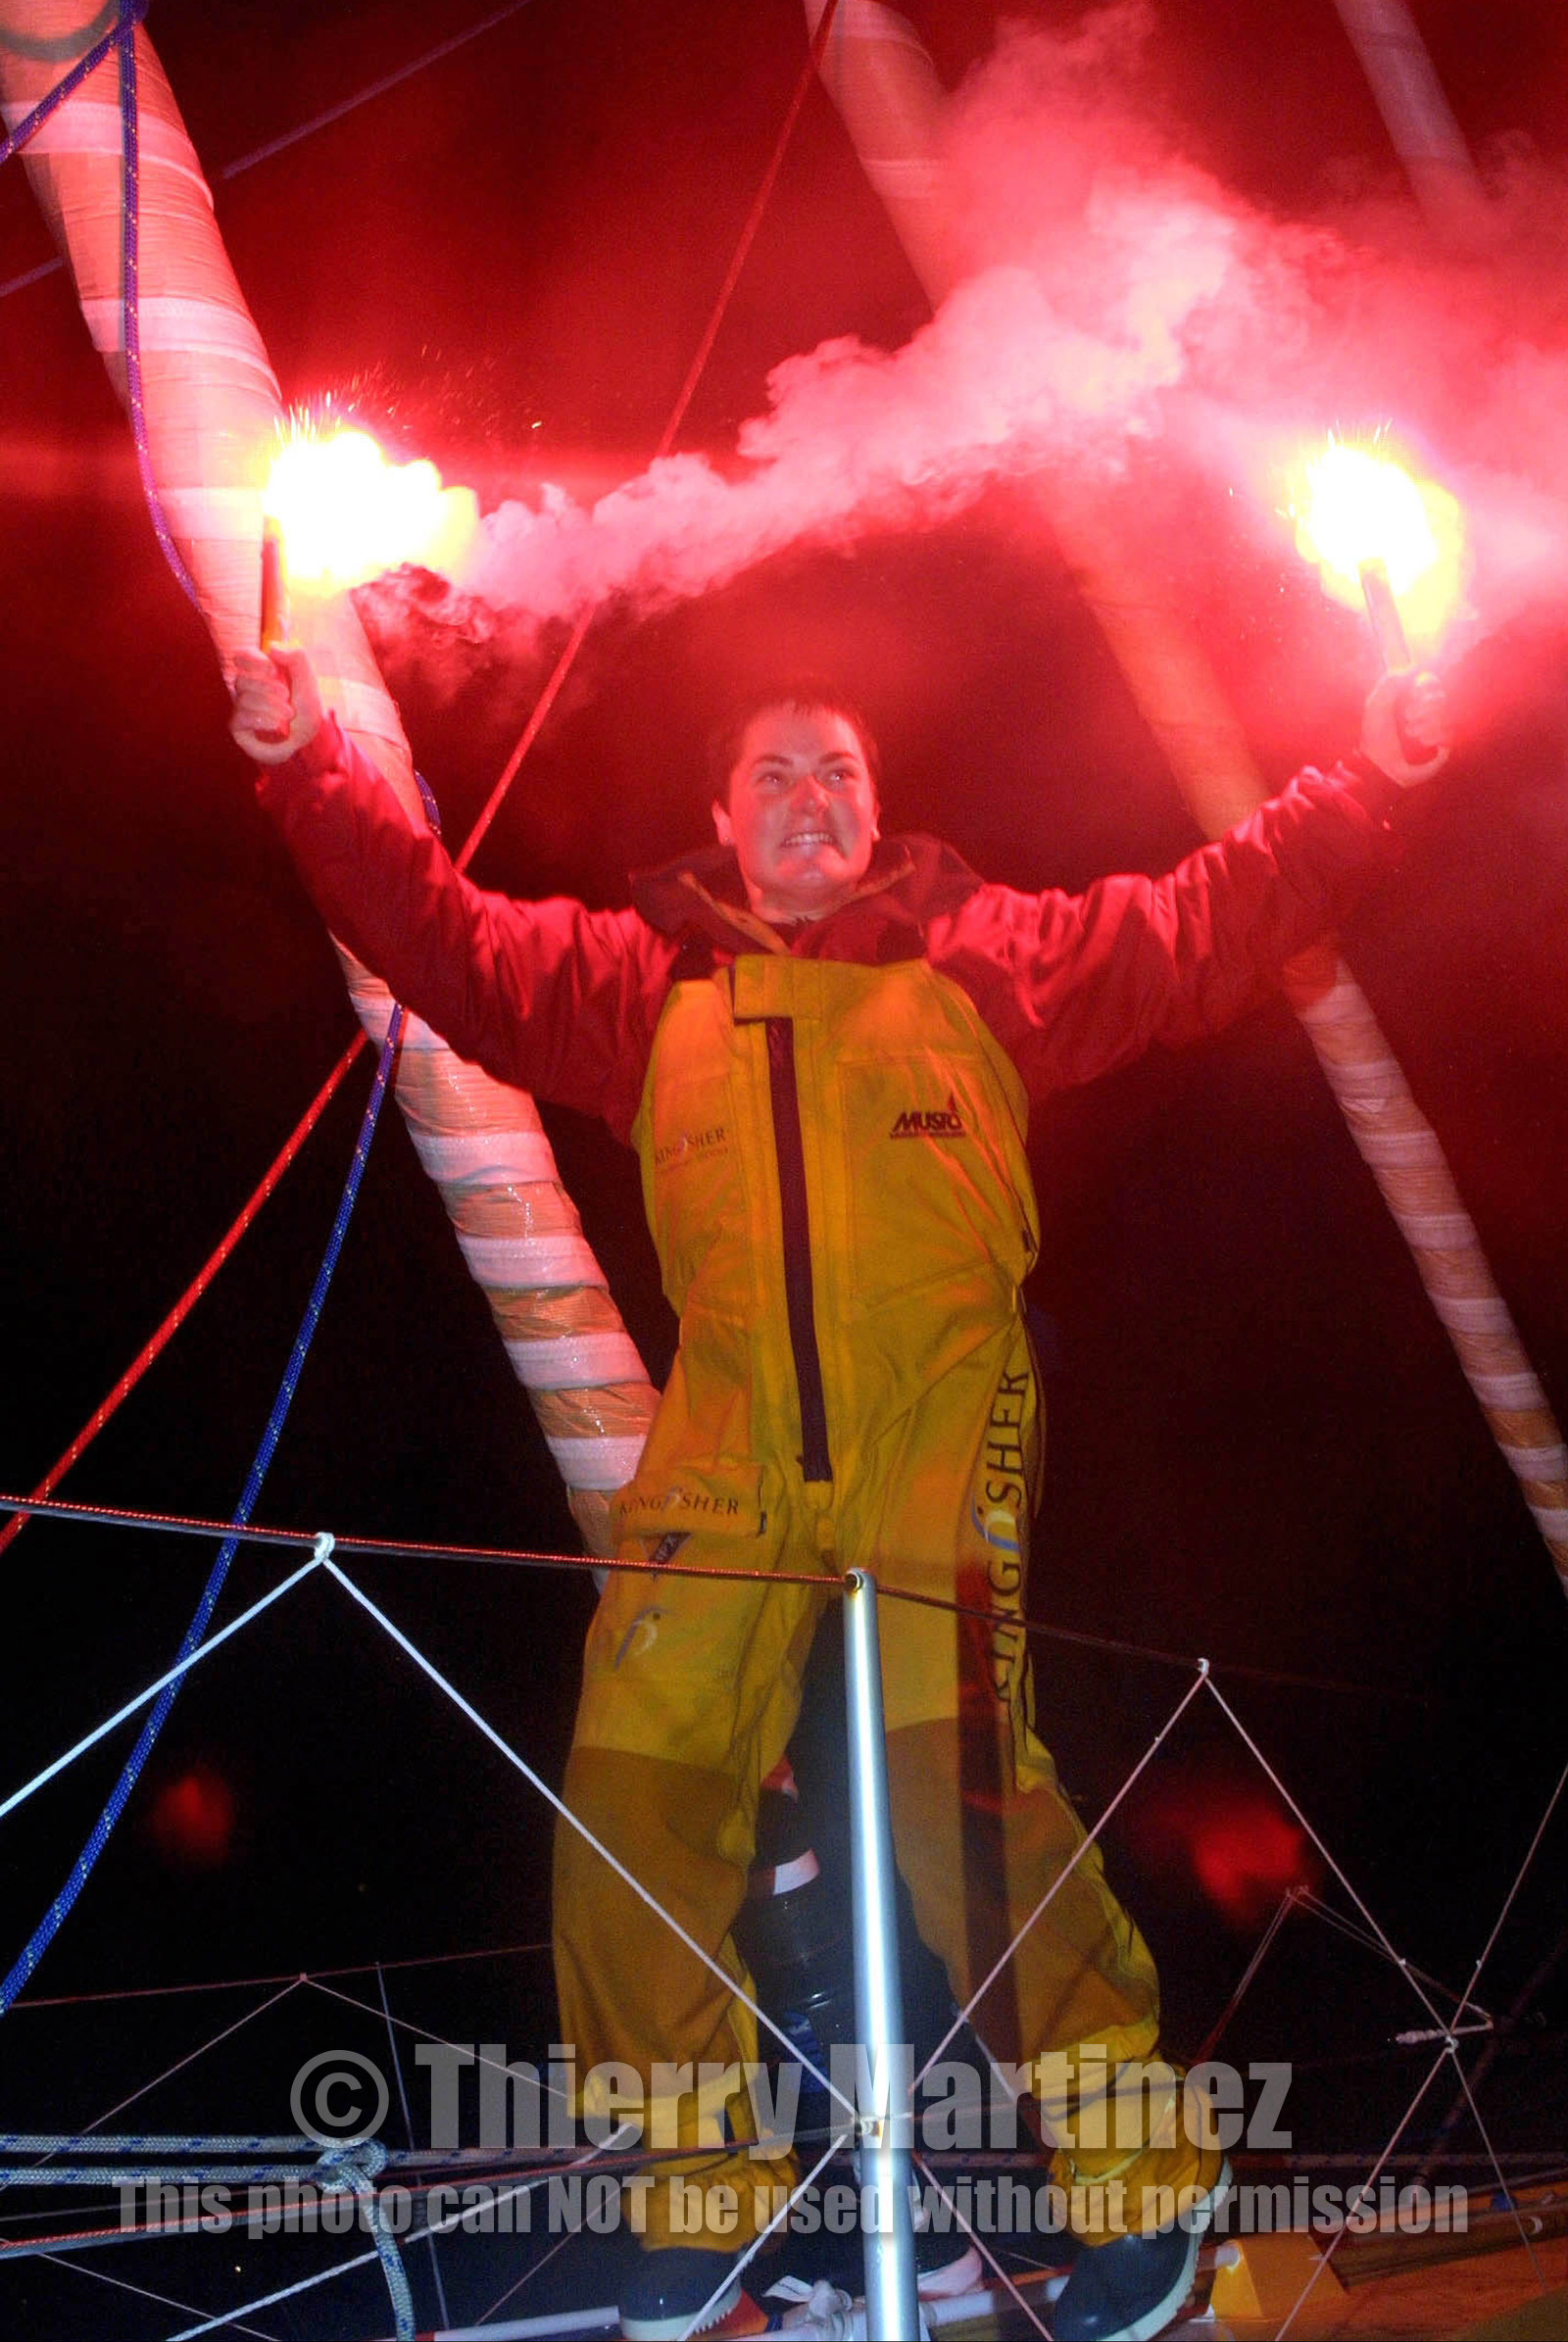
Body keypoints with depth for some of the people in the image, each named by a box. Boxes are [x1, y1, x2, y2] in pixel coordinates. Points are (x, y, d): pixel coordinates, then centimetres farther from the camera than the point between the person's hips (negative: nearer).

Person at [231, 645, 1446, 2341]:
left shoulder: (986, 959, 18)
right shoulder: (644, 981, 22)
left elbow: (1212, 925, 16)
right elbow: (449, 942, 16)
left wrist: (1375, 776, 9)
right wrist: (308, 768, 7)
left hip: (936, 1438, -3)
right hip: (727, 1453, 3)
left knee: (965, 1798, -19)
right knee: (631, 1811, -5)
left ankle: (1139, 2183, -4)